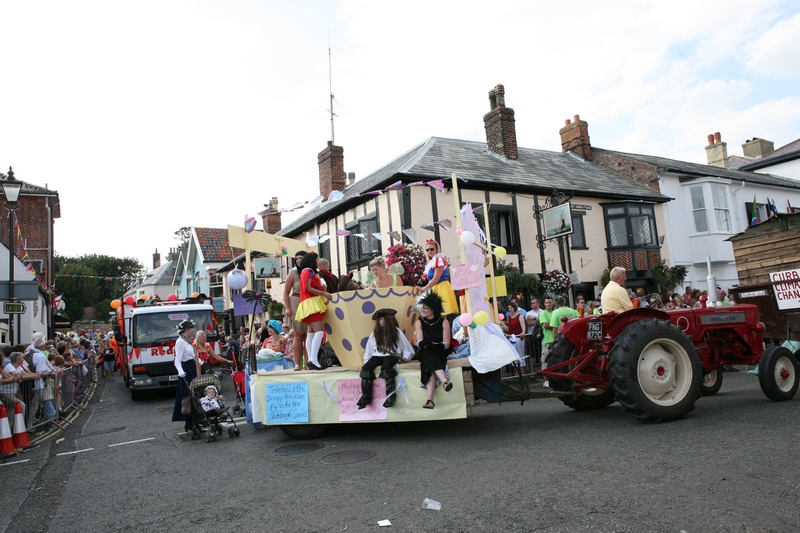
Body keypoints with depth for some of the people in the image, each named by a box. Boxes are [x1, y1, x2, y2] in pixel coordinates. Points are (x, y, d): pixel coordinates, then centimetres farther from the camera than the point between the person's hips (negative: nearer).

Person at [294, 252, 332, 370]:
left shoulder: (311, 272, 23)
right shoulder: (308, 271, -5)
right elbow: (308, 288, -15)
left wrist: (324, 293, 6)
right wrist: (323, 293, -14)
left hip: (313, 304, 10)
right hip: (311, 303, -10)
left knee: (311, 333, 5)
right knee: (319, 331, -19)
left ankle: (311, 360, 4)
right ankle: (313, 359, -27)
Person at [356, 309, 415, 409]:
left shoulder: (396, 331, 10)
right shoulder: (374, 333, 17)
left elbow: (407, 348, 11)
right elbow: (369, 350, 19)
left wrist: (405, 357, -3)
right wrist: (366, 361, 8)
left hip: (391, 356, -3)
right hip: (377, 356, 3)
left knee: (386, 367, -38)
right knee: (365, 368, -27)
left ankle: (390, 396, -37)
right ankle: (366, 397, -29)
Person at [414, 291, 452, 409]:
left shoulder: (443, 322, 0)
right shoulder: (419, 323, 6)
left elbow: (446, 344, -7)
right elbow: (420, 343, -6)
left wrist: (432, 344, -25)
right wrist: (428, 344, -29)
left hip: (440, 354, -1)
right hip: (426, 354, 1)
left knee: (430, 368, -31)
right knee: (428, 355, -34)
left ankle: (430, 399, -46)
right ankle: (444, 381, -53)